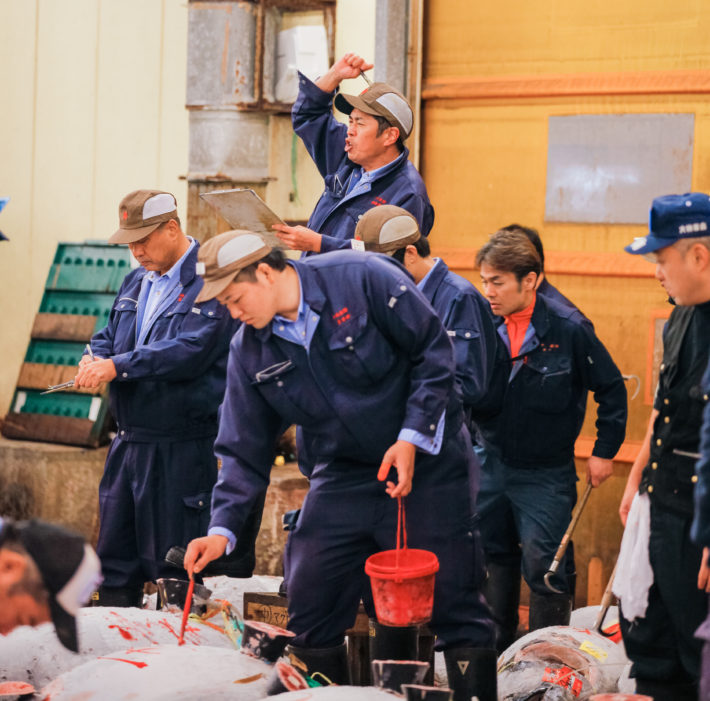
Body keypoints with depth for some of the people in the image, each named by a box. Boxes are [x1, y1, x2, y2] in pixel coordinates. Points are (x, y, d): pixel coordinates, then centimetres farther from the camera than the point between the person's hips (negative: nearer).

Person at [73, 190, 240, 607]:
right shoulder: (137, 282, 16)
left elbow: (190, 352, -22)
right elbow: (108, 336, 22)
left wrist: (119, 366, -22)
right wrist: (95, 360, -3)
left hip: (183, 450, -8)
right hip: (129, 442, 8)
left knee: (173, 571, -2)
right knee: (115, 558, 13)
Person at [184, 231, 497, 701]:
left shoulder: (362, 278, -17)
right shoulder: (250, 351, -2)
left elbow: (434, 350, -11)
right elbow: (245, 450, 3)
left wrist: (412, 438, -17)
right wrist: (223, 528, -9)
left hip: (426, 463, -4)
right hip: (342, 476, 5)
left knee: (453, 601, -4)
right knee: (309, 611, 1)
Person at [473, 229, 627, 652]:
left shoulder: (568, 329, -13)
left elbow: (612, 389, -2)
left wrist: (604, 452, -1)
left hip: (545, 473, -4)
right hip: (490, 466, 4)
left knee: (543, 565, -7)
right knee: (492, 560, 14)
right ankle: (493, 656, 29)